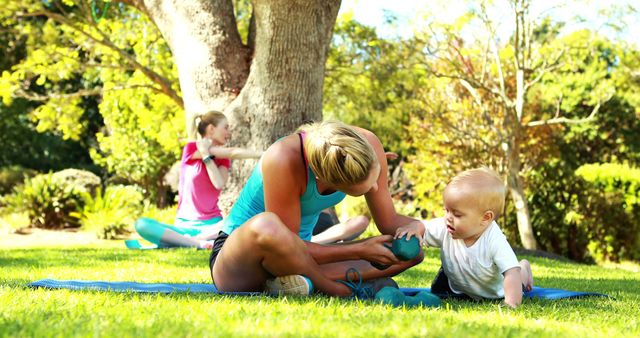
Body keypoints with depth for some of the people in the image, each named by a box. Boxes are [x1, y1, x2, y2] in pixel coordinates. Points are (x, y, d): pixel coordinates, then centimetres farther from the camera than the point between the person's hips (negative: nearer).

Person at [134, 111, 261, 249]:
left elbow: (219, 184, -10)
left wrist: (205, 154, -9)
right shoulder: (191, 148, 2)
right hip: (184, 225, -2)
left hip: (212, 225, 2)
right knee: (141, 224, -30)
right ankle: (199, 243, -36)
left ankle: (191, 240, -30)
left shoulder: (223, 158, 13)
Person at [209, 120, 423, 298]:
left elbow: (389, 221, -5)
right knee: (265, 226, -43)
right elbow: (286, 245, -26)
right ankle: (342, 289, -20)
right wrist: (360, 250, -29)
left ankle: (309, 283, -18)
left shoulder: (367, 146, -16)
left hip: (297, 261, 6)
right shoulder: (283, 160, -32)